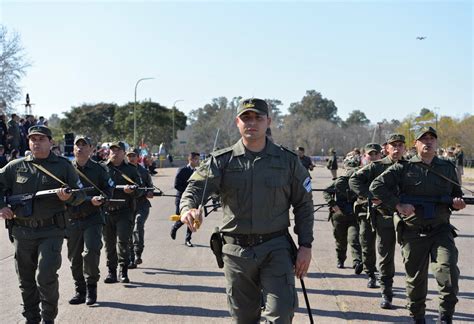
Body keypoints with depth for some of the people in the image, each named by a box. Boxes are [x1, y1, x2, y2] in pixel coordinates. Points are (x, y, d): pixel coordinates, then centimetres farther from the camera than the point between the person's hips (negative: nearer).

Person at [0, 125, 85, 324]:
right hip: (22, 231, 3)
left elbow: (80, 194, 4)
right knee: (26, 280, 11)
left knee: (46, 277, -13)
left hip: (50, 231, -3)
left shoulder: (63, 166, 4)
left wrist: (69, 197, -18)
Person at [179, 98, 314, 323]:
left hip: (275, 249, -1)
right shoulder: (222, 161, 2)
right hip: (236, 251, 1)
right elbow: (196, 186, -11)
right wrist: (188, 207, -35)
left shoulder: (288, 161, 4)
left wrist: (305, 245, 0)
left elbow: (303, 205, 8)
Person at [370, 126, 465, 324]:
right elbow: (376, 186, -7)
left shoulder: (448, 168, 10)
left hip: (440, 230, 1)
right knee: (415, 278, 8)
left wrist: (457, 203, -3)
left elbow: (456, 195, 21)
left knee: (448, 270, -19)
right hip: (412, 232, -1)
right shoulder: (403, 168, -1)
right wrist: (397, 205, -16)